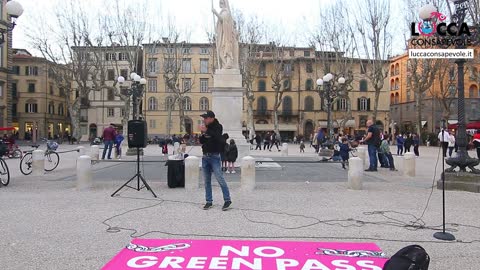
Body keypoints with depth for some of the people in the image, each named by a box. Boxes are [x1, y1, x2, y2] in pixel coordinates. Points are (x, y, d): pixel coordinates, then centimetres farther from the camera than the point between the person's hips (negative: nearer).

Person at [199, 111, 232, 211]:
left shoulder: (218, 127, -5)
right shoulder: (206, 127, 12)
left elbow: (218, 137, -25)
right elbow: (201, 141, 14)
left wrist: (206, 131, -24)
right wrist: (202, 134, -5)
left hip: (214, 156, -6)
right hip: (205, 156, 6)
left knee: (220, 178, -9)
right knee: (207, 181, 8)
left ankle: (227, 200, 0)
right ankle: (209, 201, 16)